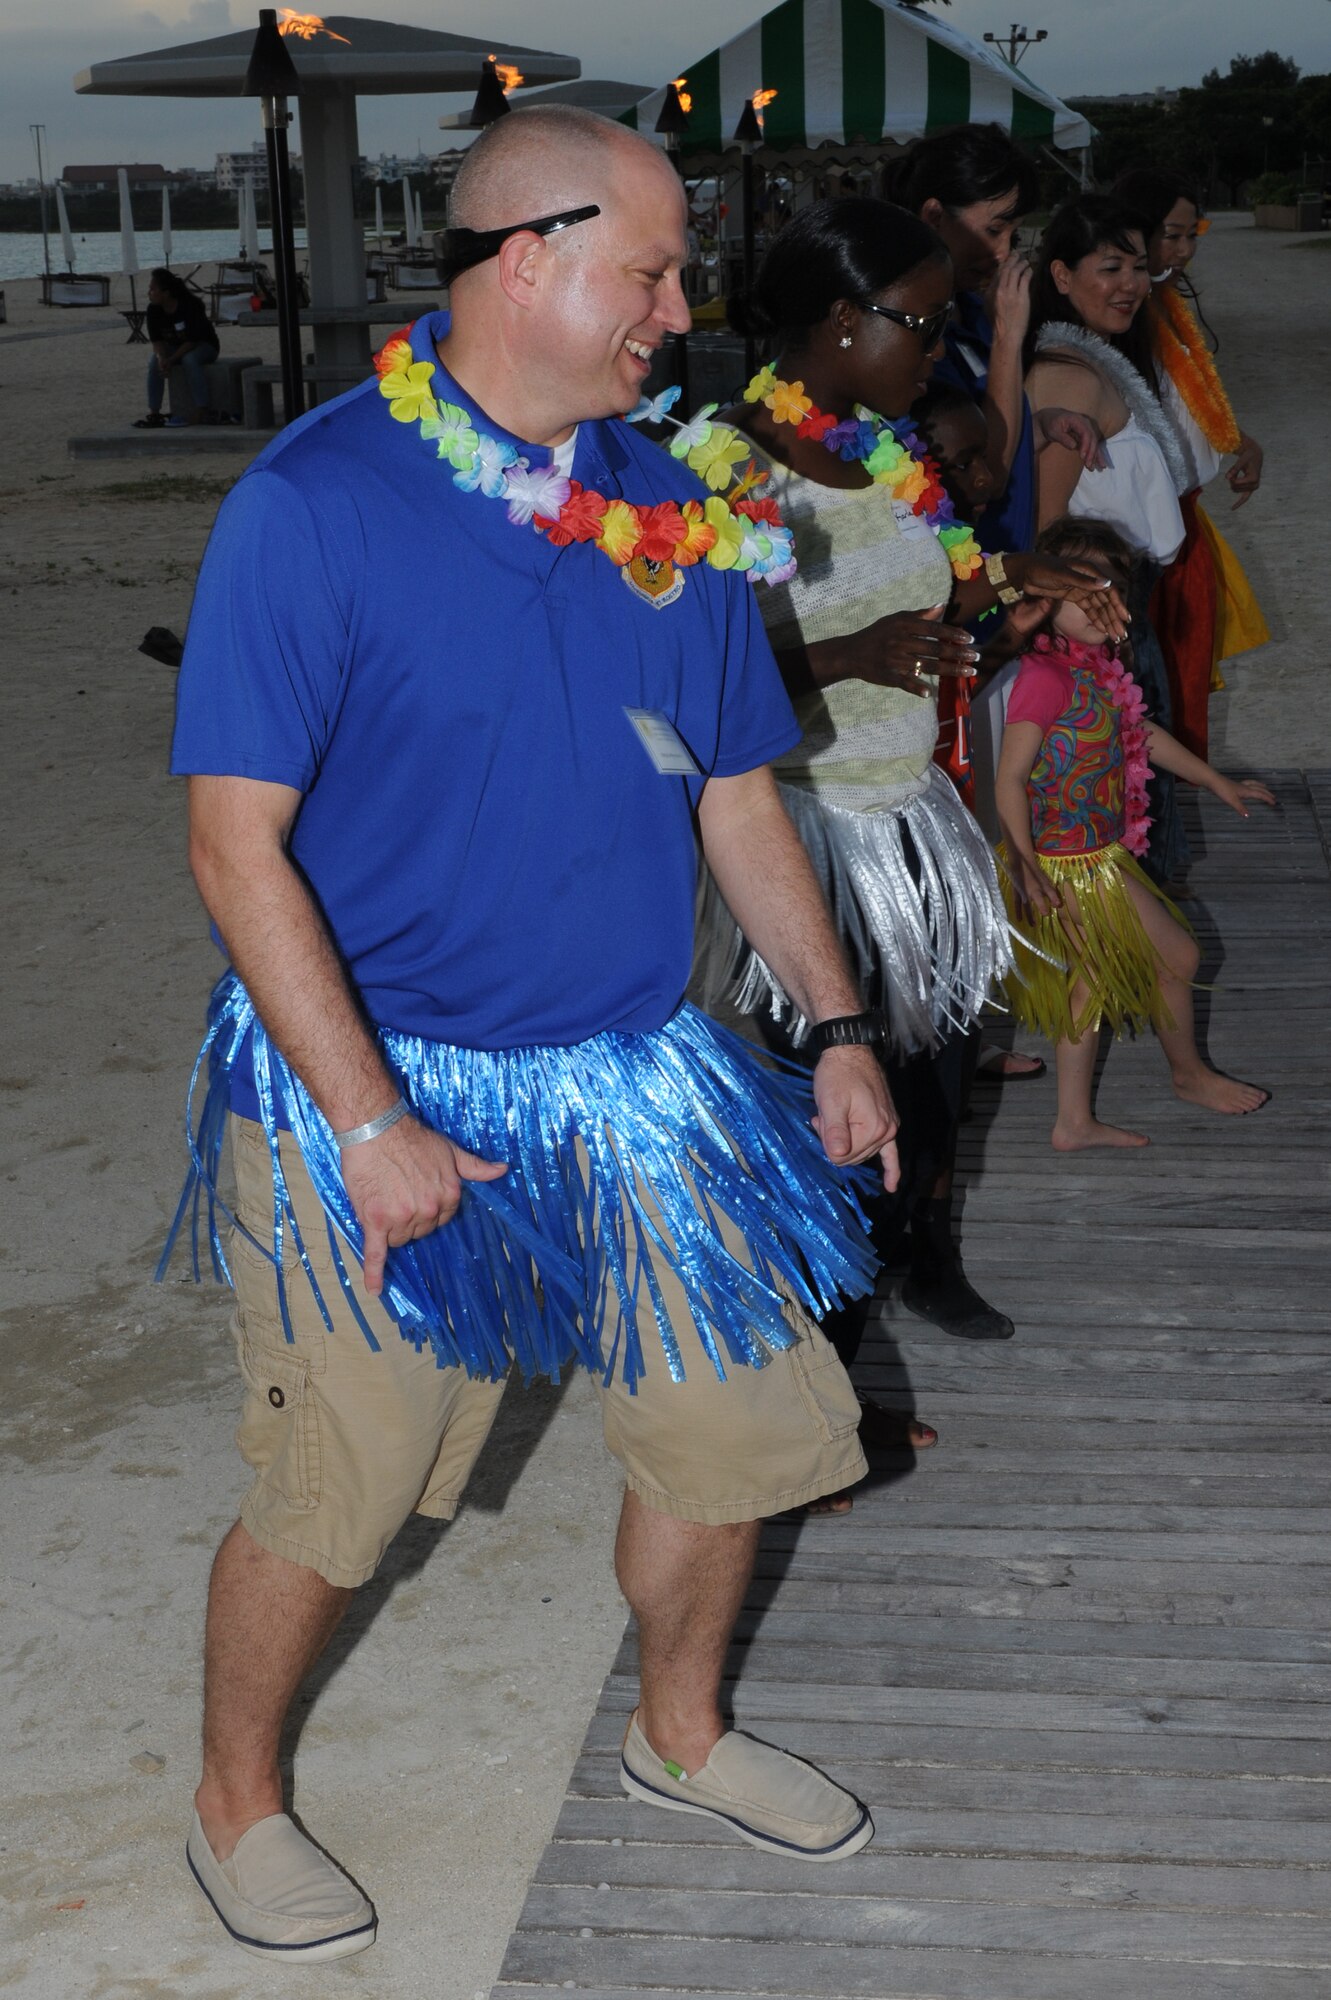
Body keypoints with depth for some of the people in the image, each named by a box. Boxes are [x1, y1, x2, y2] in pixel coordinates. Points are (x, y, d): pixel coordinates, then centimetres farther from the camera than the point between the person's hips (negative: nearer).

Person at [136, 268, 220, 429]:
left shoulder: (190, 305, -26)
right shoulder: (153, 310, -9)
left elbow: (192, 341, -26)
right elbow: (156, 340, -6)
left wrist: (171, 360, -32)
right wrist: (161, 358, -28)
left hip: (204, 346, -5)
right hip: (175, 347, 5)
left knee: (190, 360, -37)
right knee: (155, 363, -22)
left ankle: (201, 411, -34)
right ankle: (154, 413, -22)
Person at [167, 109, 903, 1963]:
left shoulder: (670, 511, 4)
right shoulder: (314, 503, -15)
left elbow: (737, 795, 13)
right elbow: (239, 846, -17)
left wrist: (840, 1021, 7)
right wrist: (371, 1124, -21)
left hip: (631, 1076, 6)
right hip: (373, 1086, -5)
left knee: (736, 1418, 13)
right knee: (326, 1496, 4)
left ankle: (680, 1730, 41)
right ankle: (237, 1804, 32)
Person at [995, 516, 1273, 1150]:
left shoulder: (1095, 665, 5)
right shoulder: (1047, 676, -24)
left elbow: (1142, 735, 20)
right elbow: (1009, 777, -25)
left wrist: (1216, 782, 27)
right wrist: (1024, 870, -27)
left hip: (1100, 856, 9)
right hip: (1073, 868, -9)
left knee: (1091, 978, 16)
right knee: (1178, 955, 8)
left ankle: (1075, 1121, 25)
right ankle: (1189, 1072, 34)